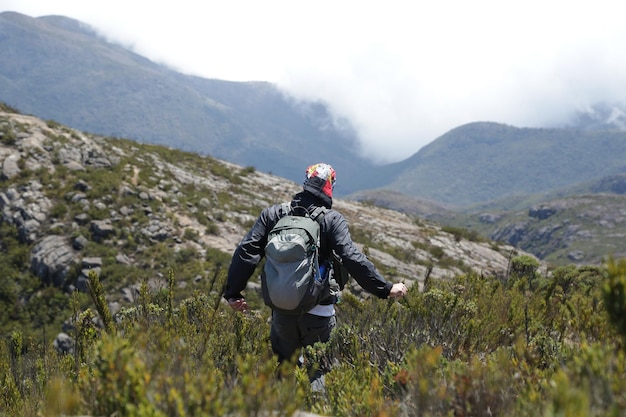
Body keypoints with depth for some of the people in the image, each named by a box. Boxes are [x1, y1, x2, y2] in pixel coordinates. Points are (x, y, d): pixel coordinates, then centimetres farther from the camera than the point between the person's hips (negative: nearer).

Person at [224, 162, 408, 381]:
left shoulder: (272, 214, 3)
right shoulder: (332, 219, -6)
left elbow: (246, 251, -3)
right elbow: (352, 258, -16)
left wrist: (233, 292, 3)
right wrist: (385, 289, -11)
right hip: (317, 311, -2)